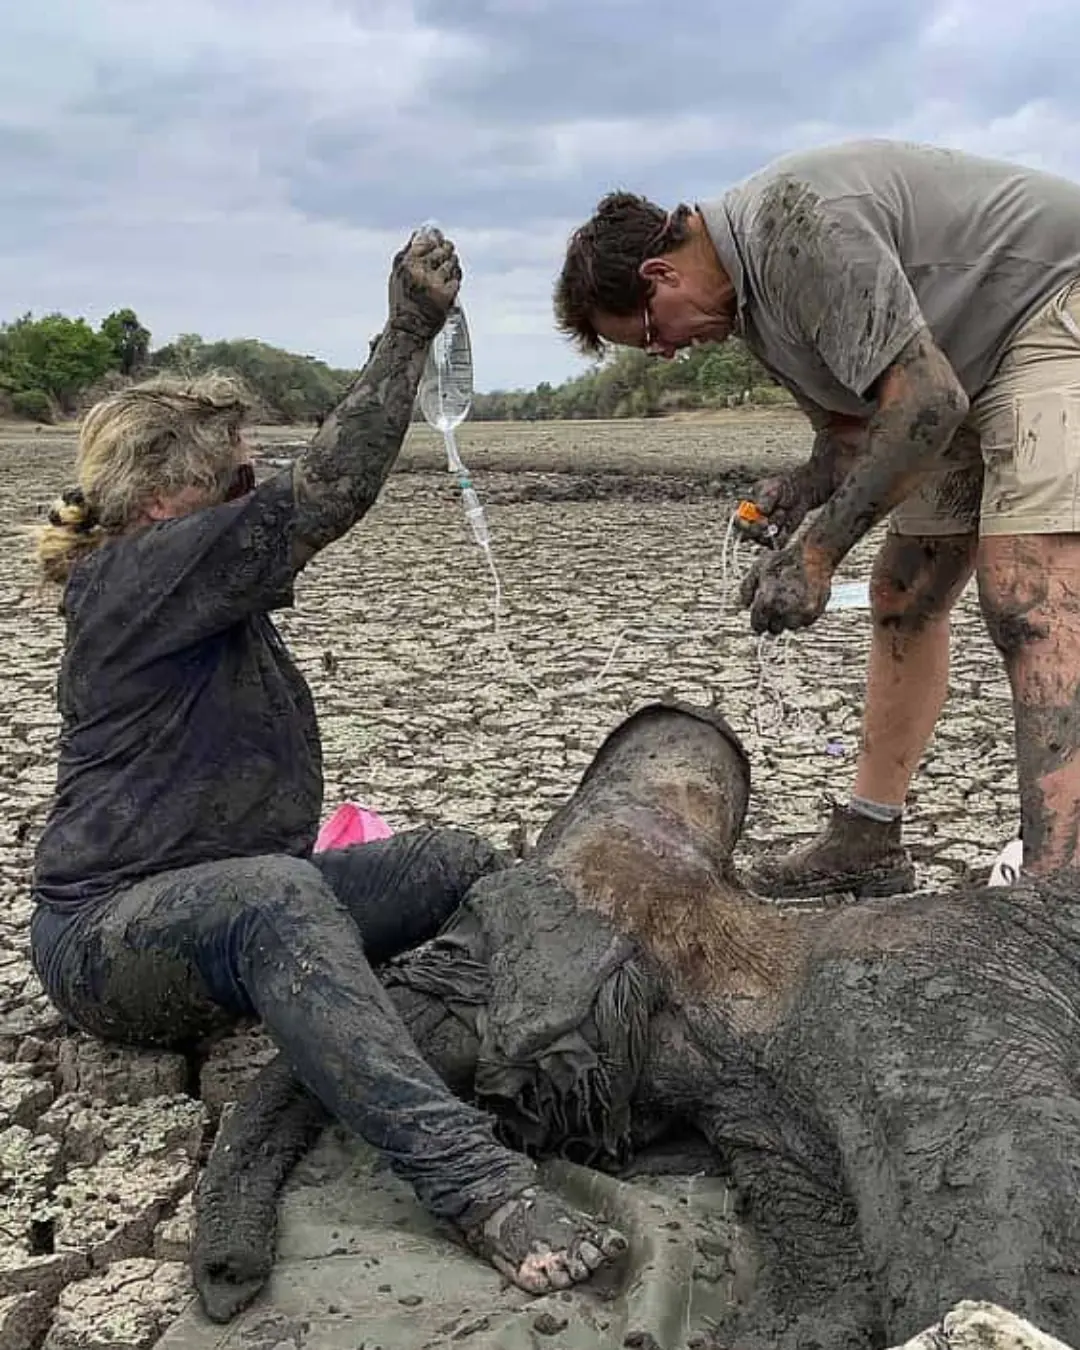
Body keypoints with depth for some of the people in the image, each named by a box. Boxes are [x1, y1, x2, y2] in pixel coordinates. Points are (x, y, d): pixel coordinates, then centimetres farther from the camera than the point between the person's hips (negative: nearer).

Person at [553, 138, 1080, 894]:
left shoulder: (792, 223, -25)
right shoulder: (748, 297, 7)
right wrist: (806, 488, -8)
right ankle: (868, 841, 15)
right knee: (903, 597, 8)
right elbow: (848, 418, 14)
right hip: (969, 372, 10)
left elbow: (924, 400, -28)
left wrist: (818, 549, -24)